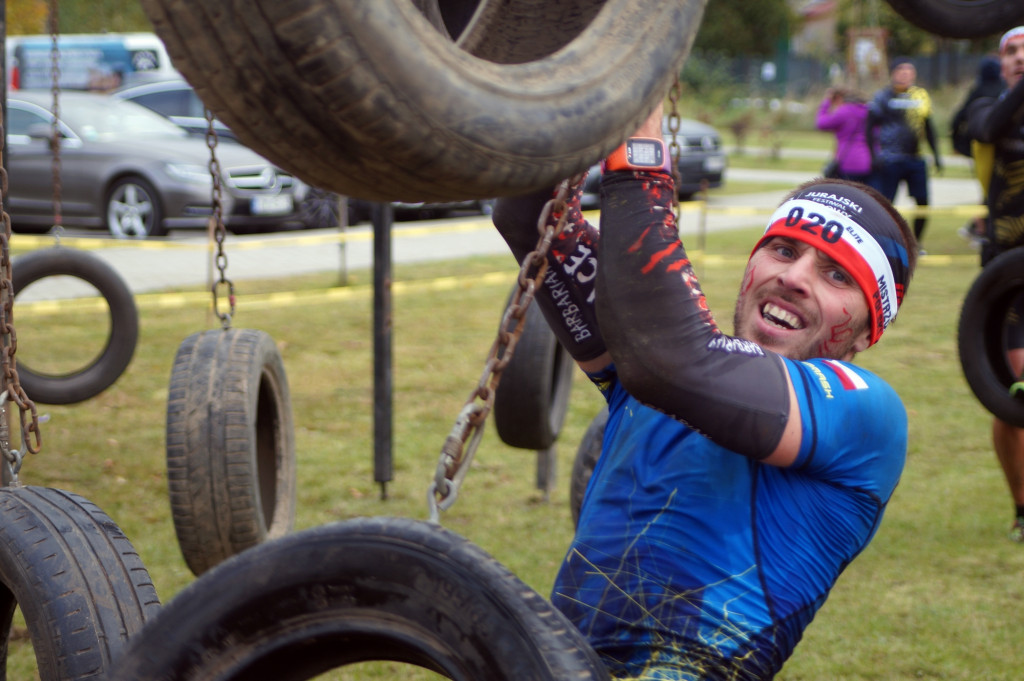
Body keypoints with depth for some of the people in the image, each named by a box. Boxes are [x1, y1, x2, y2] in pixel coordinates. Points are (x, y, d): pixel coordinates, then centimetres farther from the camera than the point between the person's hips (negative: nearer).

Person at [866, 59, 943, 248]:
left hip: (916, 159, 5)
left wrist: (936, 155, 15)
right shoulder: (883, 97, -3)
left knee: (923, 202, 3)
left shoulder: (921, 95, 12)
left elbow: (928, 128, 20)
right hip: (890, 160, -5)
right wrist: (874, 156, -14)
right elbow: (870, 127, -5)